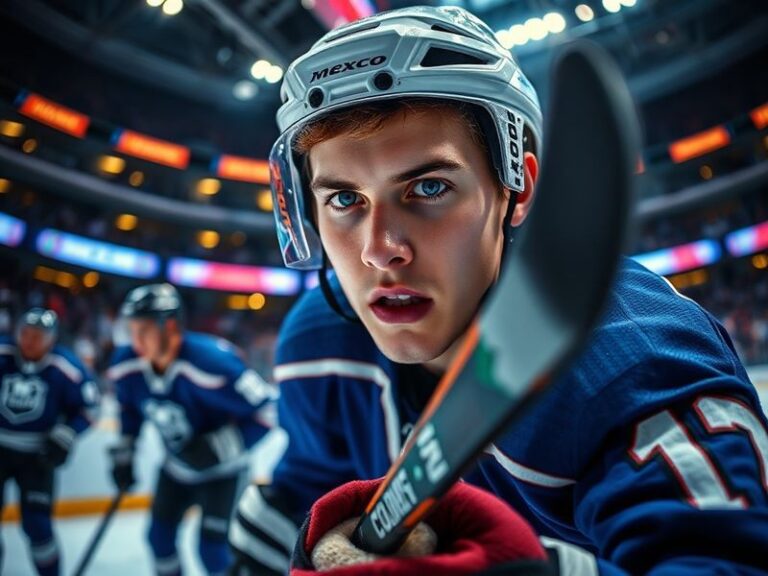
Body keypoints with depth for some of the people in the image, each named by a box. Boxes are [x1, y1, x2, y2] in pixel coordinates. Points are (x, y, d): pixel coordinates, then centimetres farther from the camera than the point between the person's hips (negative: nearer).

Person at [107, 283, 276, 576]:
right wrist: (123, 455, 9)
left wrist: (216, 447, -31)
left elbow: (266, 411, -31)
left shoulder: (211, 362, -37)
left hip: (222, 468, -6)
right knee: (160, 536, 15)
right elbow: (130, 409, 8)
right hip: (177, 466, 6)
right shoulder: (127, 365, -16)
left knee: (212, 547, -6)